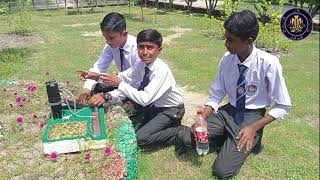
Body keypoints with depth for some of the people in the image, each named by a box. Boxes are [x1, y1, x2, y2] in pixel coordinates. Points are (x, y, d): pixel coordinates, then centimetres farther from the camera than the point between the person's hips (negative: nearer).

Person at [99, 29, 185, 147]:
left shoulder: (162, 70, -29)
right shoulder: (140, 65, -8)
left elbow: (145, 99, -33)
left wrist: (119, 84, -31)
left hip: (170, 110, -7)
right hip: (154, 106, 7)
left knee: (140, 138, -18)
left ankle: (181, 133, -4)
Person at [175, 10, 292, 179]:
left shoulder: (269, 63, -21)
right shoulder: (227, 58, -9)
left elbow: (283, 106, -11)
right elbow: (216, 95, 0)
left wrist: (254, 128, -20)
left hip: (253, 117, -4)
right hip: (228, 111, 4)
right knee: (186, 137, -14)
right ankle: (228, 140, 7)